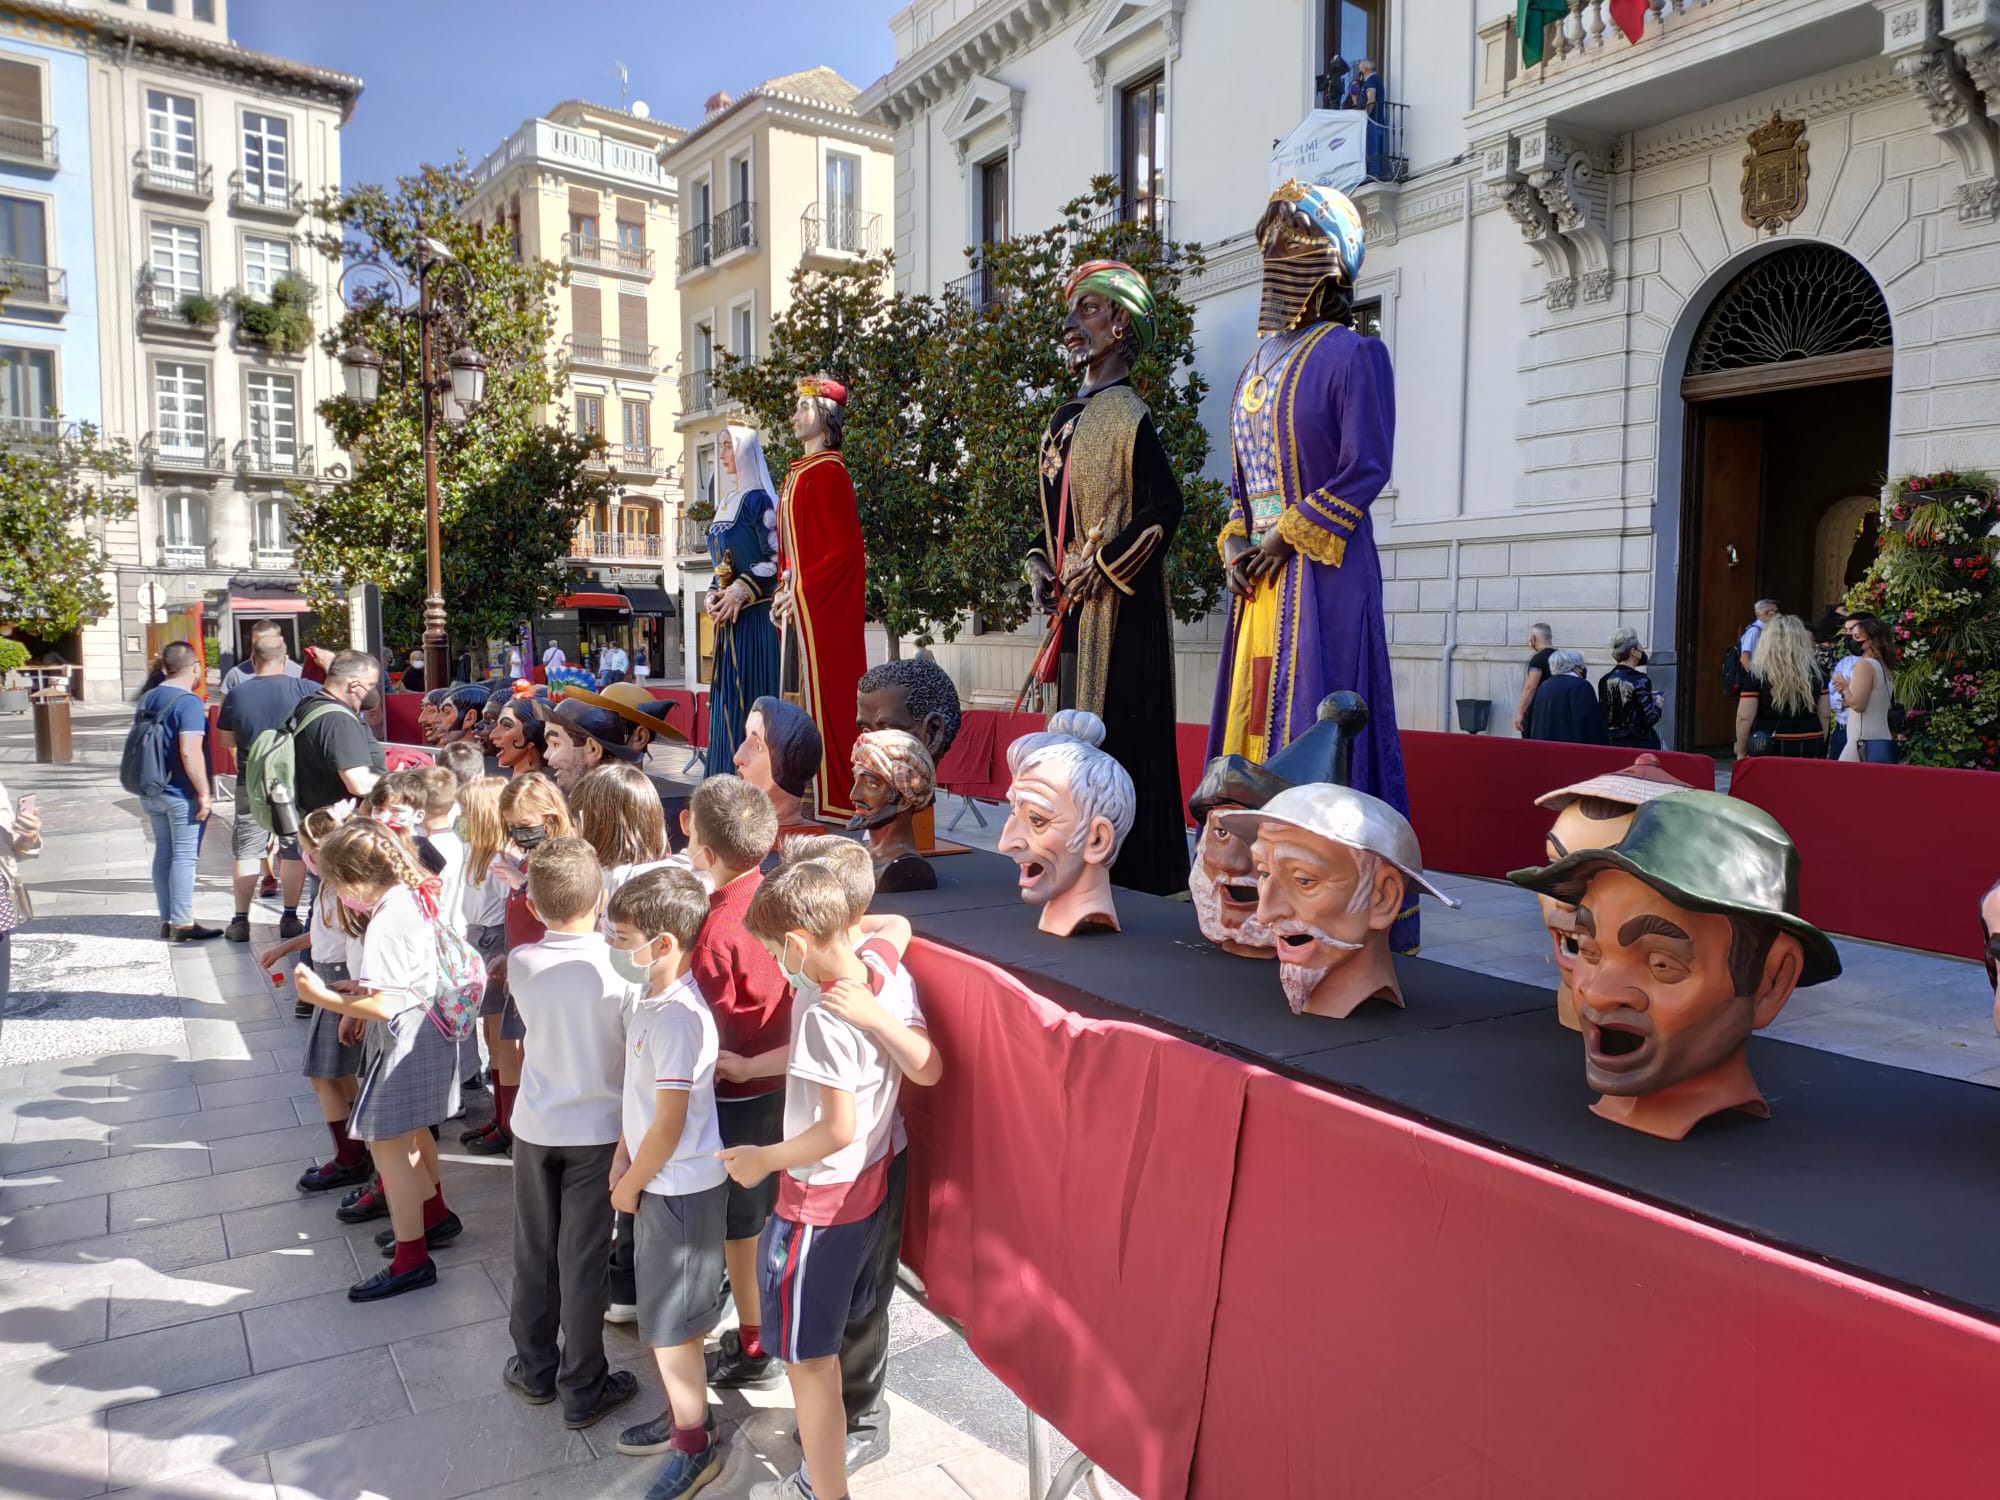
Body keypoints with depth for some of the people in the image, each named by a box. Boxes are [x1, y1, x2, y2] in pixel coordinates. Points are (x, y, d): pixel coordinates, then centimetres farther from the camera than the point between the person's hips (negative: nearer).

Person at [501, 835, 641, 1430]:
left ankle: (534, 1370, 35)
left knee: (533, 1252, 19)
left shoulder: (521, 964, -11)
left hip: (535, 1127, 3)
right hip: (597, 1129, -3)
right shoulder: (619, 968, -20)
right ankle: (583, 1390, 20)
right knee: (582, 1260, 8)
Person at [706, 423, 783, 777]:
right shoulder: (724, 504, 17)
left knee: (751, 694, -8)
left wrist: (740, 592, -18)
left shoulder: (757, 499, -7)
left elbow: (775, 558, -14)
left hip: (753, 615, -8)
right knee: (727, 695, 8)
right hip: (727, 615, 8)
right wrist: (712, 595, 4)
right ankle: (728, 779, 13)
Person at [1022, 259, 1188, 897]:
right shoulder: (1064, 419, 15)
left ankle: (1137, 874, 4)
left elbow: (1163, 508, -16)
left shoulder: (1127, 415, -9)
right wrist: (1041, 570, 7)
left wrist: (1102, 567, -16)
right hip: (1073, 605, 8)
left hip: (1118, 605, -8)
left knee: (1120, 730, -5)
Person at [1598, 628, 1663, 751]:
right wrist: (1658, 705, 5)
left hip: (1612, 743, 6)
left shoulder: (1605, 680, 5)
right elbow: (1649, 719, -17)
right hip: (1639, 744, -6)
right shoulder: (1639, 680, -14)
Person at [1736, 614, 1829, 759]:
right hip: (1808, 749, 4)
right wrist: (1818, 748, 21)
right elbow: (1825, 716, 10)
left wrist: (1741, 752, 0)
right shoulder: (1815, 673, 4)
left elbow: (1744, 718, -9)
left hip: (1767, 749, -4)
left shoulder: (1757, 675, -8)